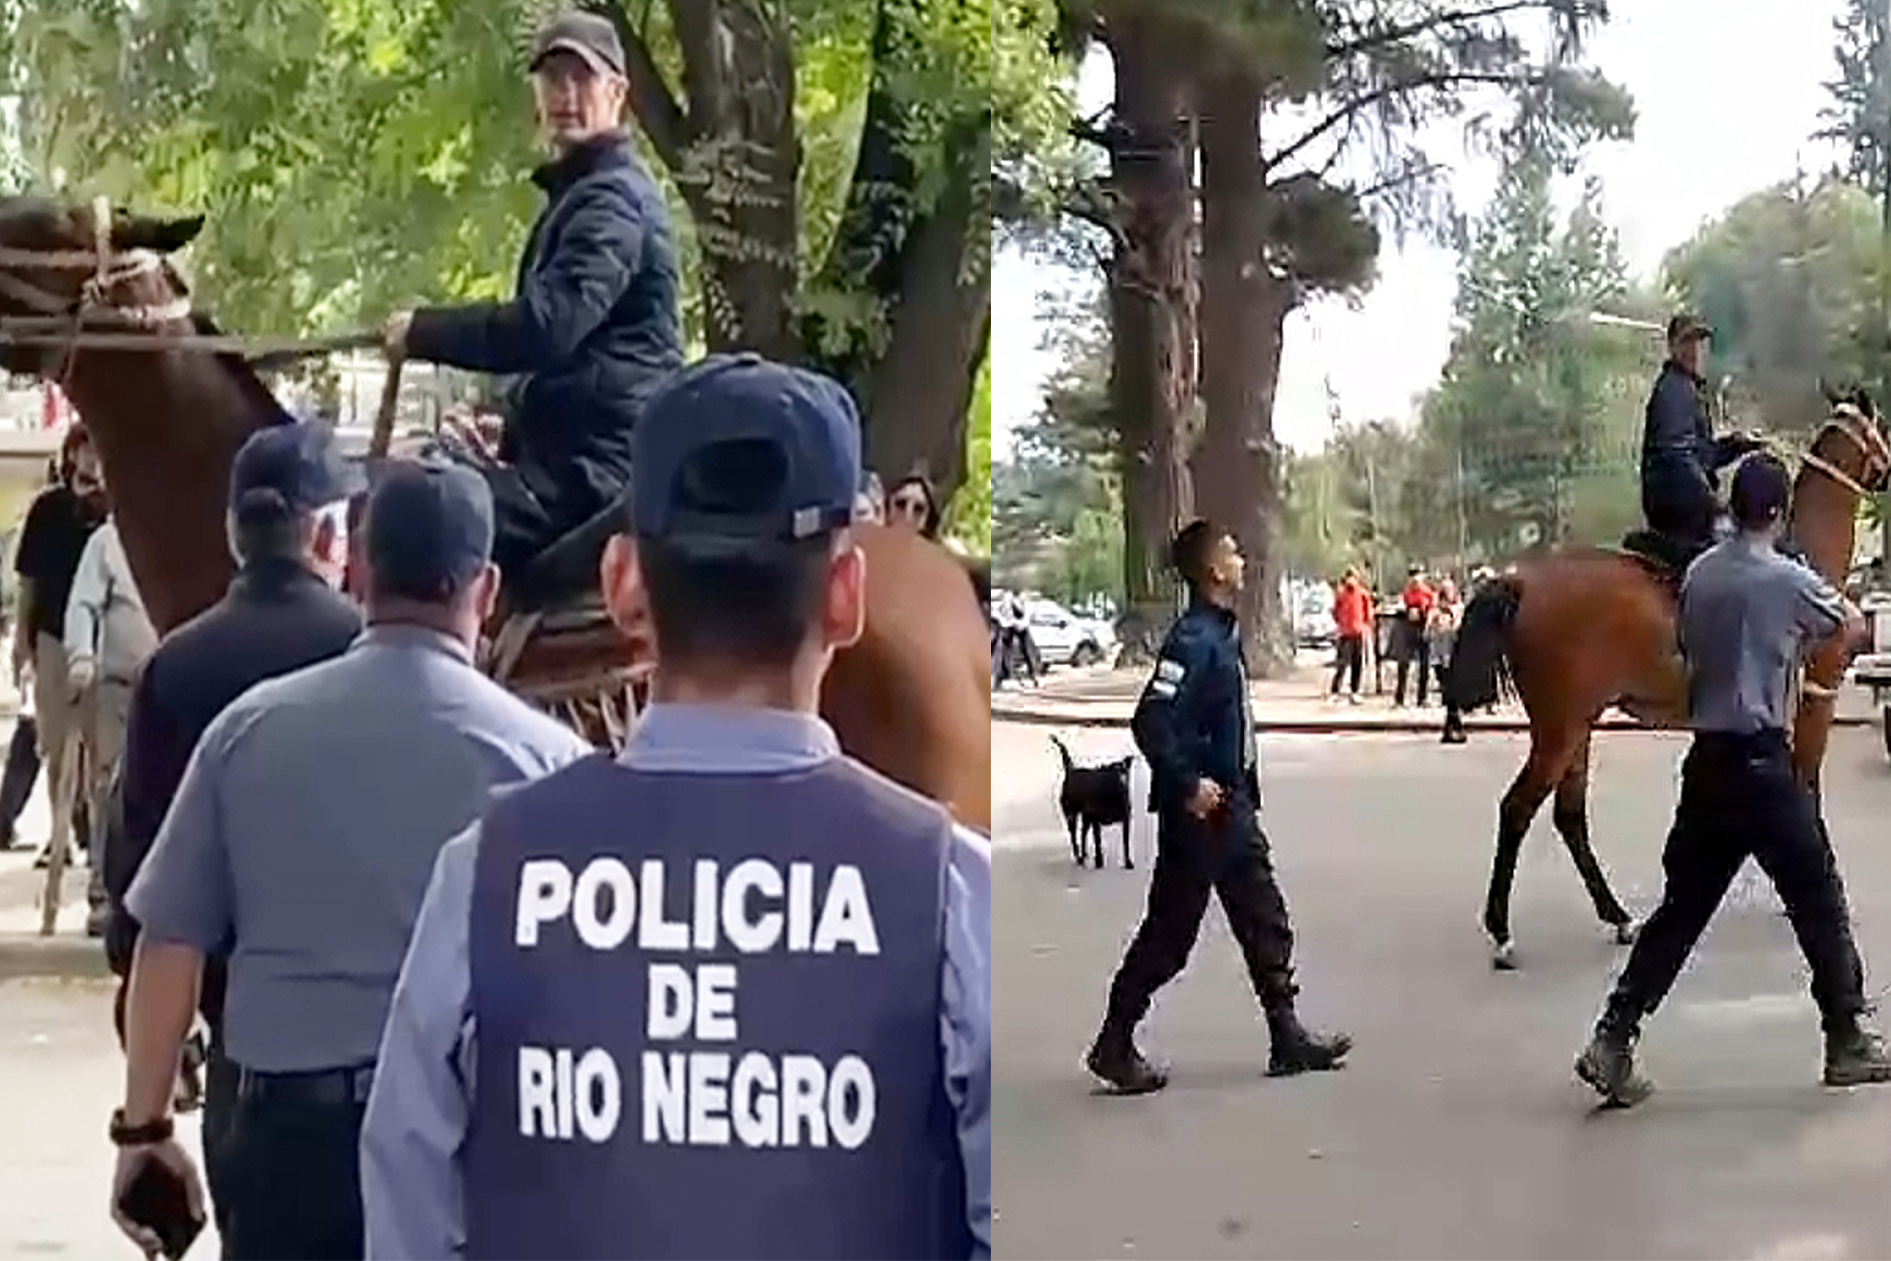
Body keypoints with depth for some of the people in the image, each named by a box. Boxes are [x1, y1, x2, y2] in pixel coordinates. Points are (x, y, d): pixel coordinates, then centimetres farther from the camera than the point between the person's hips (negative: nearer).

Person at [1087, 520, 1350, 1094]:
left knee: (1265, 922, 13)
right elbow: (1151, 722, -27)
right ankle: (1114, 1044, 13)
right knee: (1169, 933, 1)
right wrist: (1188, 784, -24)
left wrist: (1242, 788, 17)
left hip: (1232, 808, 9)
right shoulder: (1193, 639, -20)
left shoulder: (1223, 634, 9)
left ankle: (1287, 1036, 20)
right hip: (1197, 813, -9)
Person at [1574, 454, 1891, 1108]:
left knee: (1682, 906, 9)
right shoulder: (1789, 580, -10)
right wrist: (1833, 608, 27)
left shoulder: (1699, 573, 6)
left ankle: (1613, 1042, 2)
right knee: (1818, 899, 9)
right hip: (1761, 760, -6)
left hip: (1706, 759, 6)